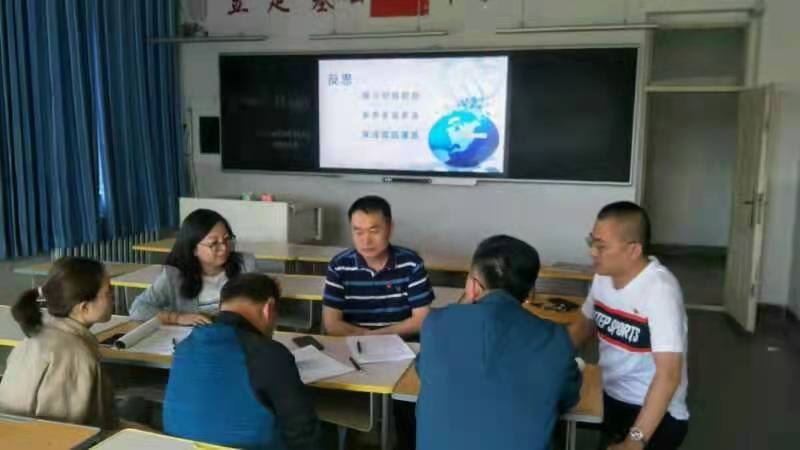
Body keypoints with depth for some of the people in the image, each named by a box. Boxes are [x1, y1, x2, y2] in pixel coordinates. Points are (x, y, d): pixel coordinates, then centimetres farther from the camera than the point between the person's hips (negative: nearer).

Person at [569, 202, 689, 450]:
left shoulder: (659, 290, -22)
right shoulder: (603, 277, -1)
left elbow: (668, 375, -25)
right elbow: (585, 324, 16)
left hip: (656, 413, -6)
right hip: (609, 399, 7)